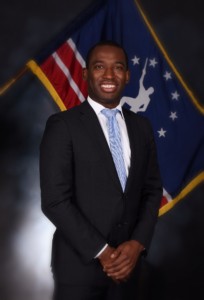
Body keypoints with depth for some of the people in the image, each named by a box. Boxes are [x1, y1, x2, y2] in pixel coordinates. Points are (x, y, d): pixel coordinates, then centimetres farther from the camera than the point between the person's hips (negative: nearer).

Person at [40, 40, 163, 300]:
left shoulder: (142, 126, 6)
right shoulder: (62, 125, -9)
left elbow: (153, 189, 7)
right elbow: (54, 200, -14)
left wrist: (138, 243, -7)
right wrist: (101, 251, -14)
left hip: (127, 260, 5)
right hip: (79, 263, -4)